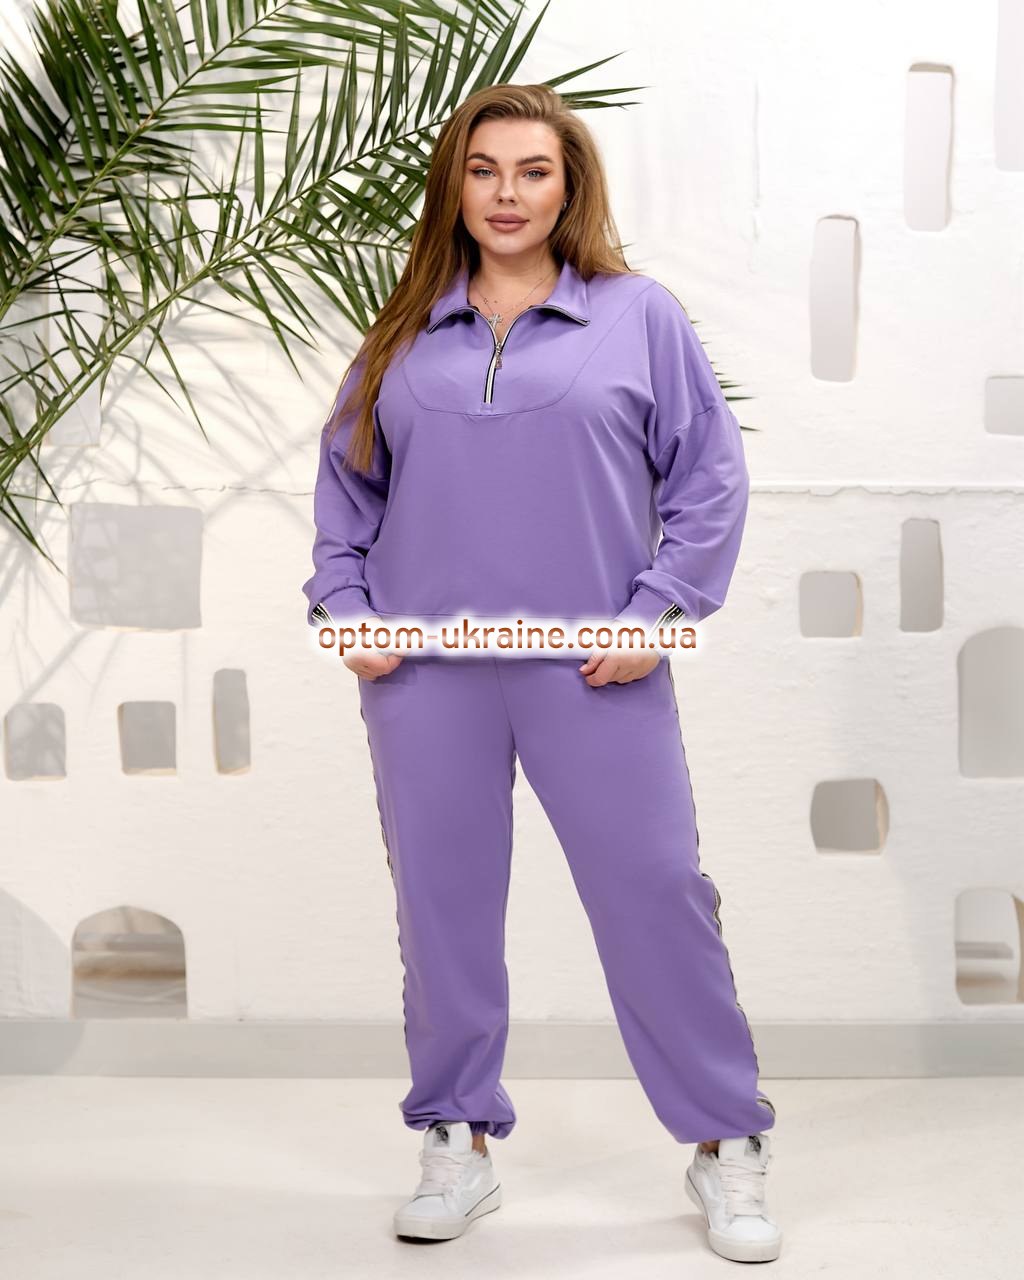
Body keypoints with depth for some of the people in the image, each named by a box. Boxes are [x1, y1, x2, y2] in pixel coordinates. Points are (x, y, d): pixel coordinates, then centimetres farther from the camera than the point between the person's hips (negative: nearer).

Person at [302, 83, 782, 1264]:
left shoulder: (637, 315, 5)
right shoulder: (405, 334, 12)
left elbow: (710, 476, 3)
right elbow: (345, 479, 17)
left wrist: (657, 611, -7)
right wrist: (341, 604, 4)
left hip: (593, 668, -2)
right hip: (425, 674, 3)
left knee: (657, 895, -1)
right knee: (442, 901, 8)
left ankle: (726, 1149, 14)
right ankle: (458, 1144, 24)